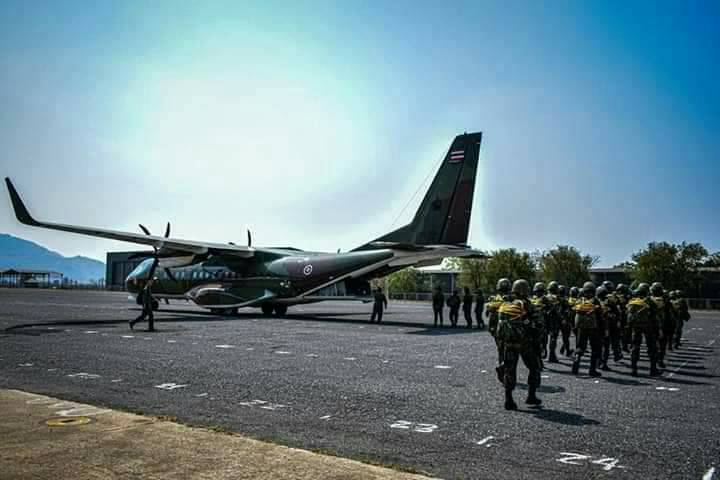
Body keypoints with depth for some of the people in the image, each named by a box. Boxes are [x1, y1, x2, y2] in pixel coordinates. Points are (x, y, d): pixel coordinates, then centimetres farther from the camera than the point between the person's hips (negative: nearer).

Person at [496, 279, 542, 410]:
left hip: (508, 343, 4)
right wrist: (535, 339, 2)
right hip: (525, 342, -4)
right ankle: (531, 396, 15)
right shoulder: (527, 305, -11)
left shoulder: (504, 304, 6)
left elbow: (500, 325, 8)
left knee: (509, 370, 9)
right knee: (534, 367, 14)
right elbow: (536, 324, -12)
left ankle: (508, 399, 5)